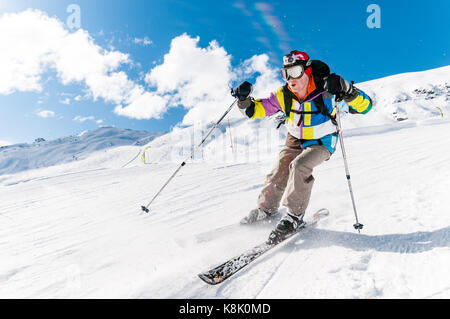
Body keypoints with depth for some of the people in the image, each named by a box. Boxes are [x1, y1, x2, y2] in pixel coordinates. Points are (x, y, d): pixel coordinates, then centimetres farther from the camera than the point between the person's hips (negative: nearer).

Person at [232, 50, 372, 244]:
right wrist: (244, 100, -26)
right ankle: (266, 210, 21)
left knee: (299, 167, -30)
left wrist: (347, 92, -41)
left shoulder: (326, 90, -23)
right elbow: (256, 110, -5)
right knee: (278, 175, -5)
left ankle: (294, 215, -14)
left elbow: (365, 106, -21)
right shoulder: (284, 95, -12)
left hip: (322, 143, -4)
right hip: (295, 141, 4)